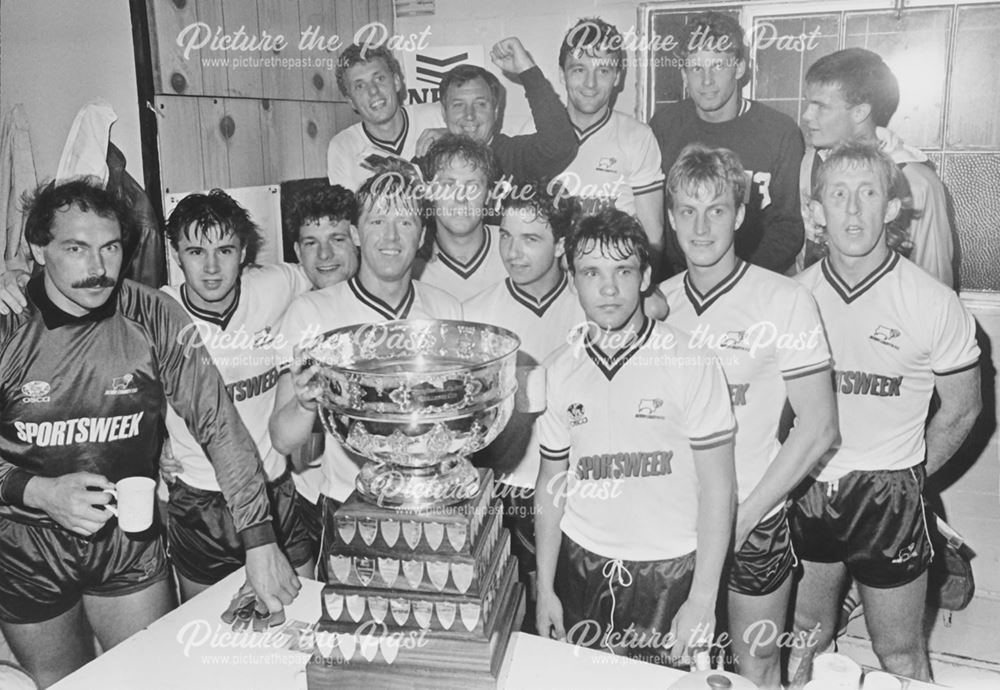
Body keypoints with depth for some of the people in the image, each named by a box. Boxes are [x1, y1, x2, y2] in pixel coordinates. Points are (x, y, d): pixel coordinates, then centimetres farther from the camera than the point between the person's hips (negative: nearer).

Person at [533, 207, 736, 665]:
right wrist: (545, 588, 7)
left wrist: (702, 600, -11)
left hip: (670, 571, -3)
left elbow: (718, 488, -8)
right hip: (582, 565, 3)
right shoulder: (559, 370, 1)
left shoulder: (690, 361, -11)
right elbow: (551, 483, 8)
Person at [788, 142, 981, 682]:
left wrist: (904, 478, 3)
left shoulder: (935, 304, -12)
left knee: (899, 655, 15)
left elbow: (960, 411, 0)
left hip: (889, 496, -2)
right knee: (805, 640, 19)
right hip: (806, 492, 2)